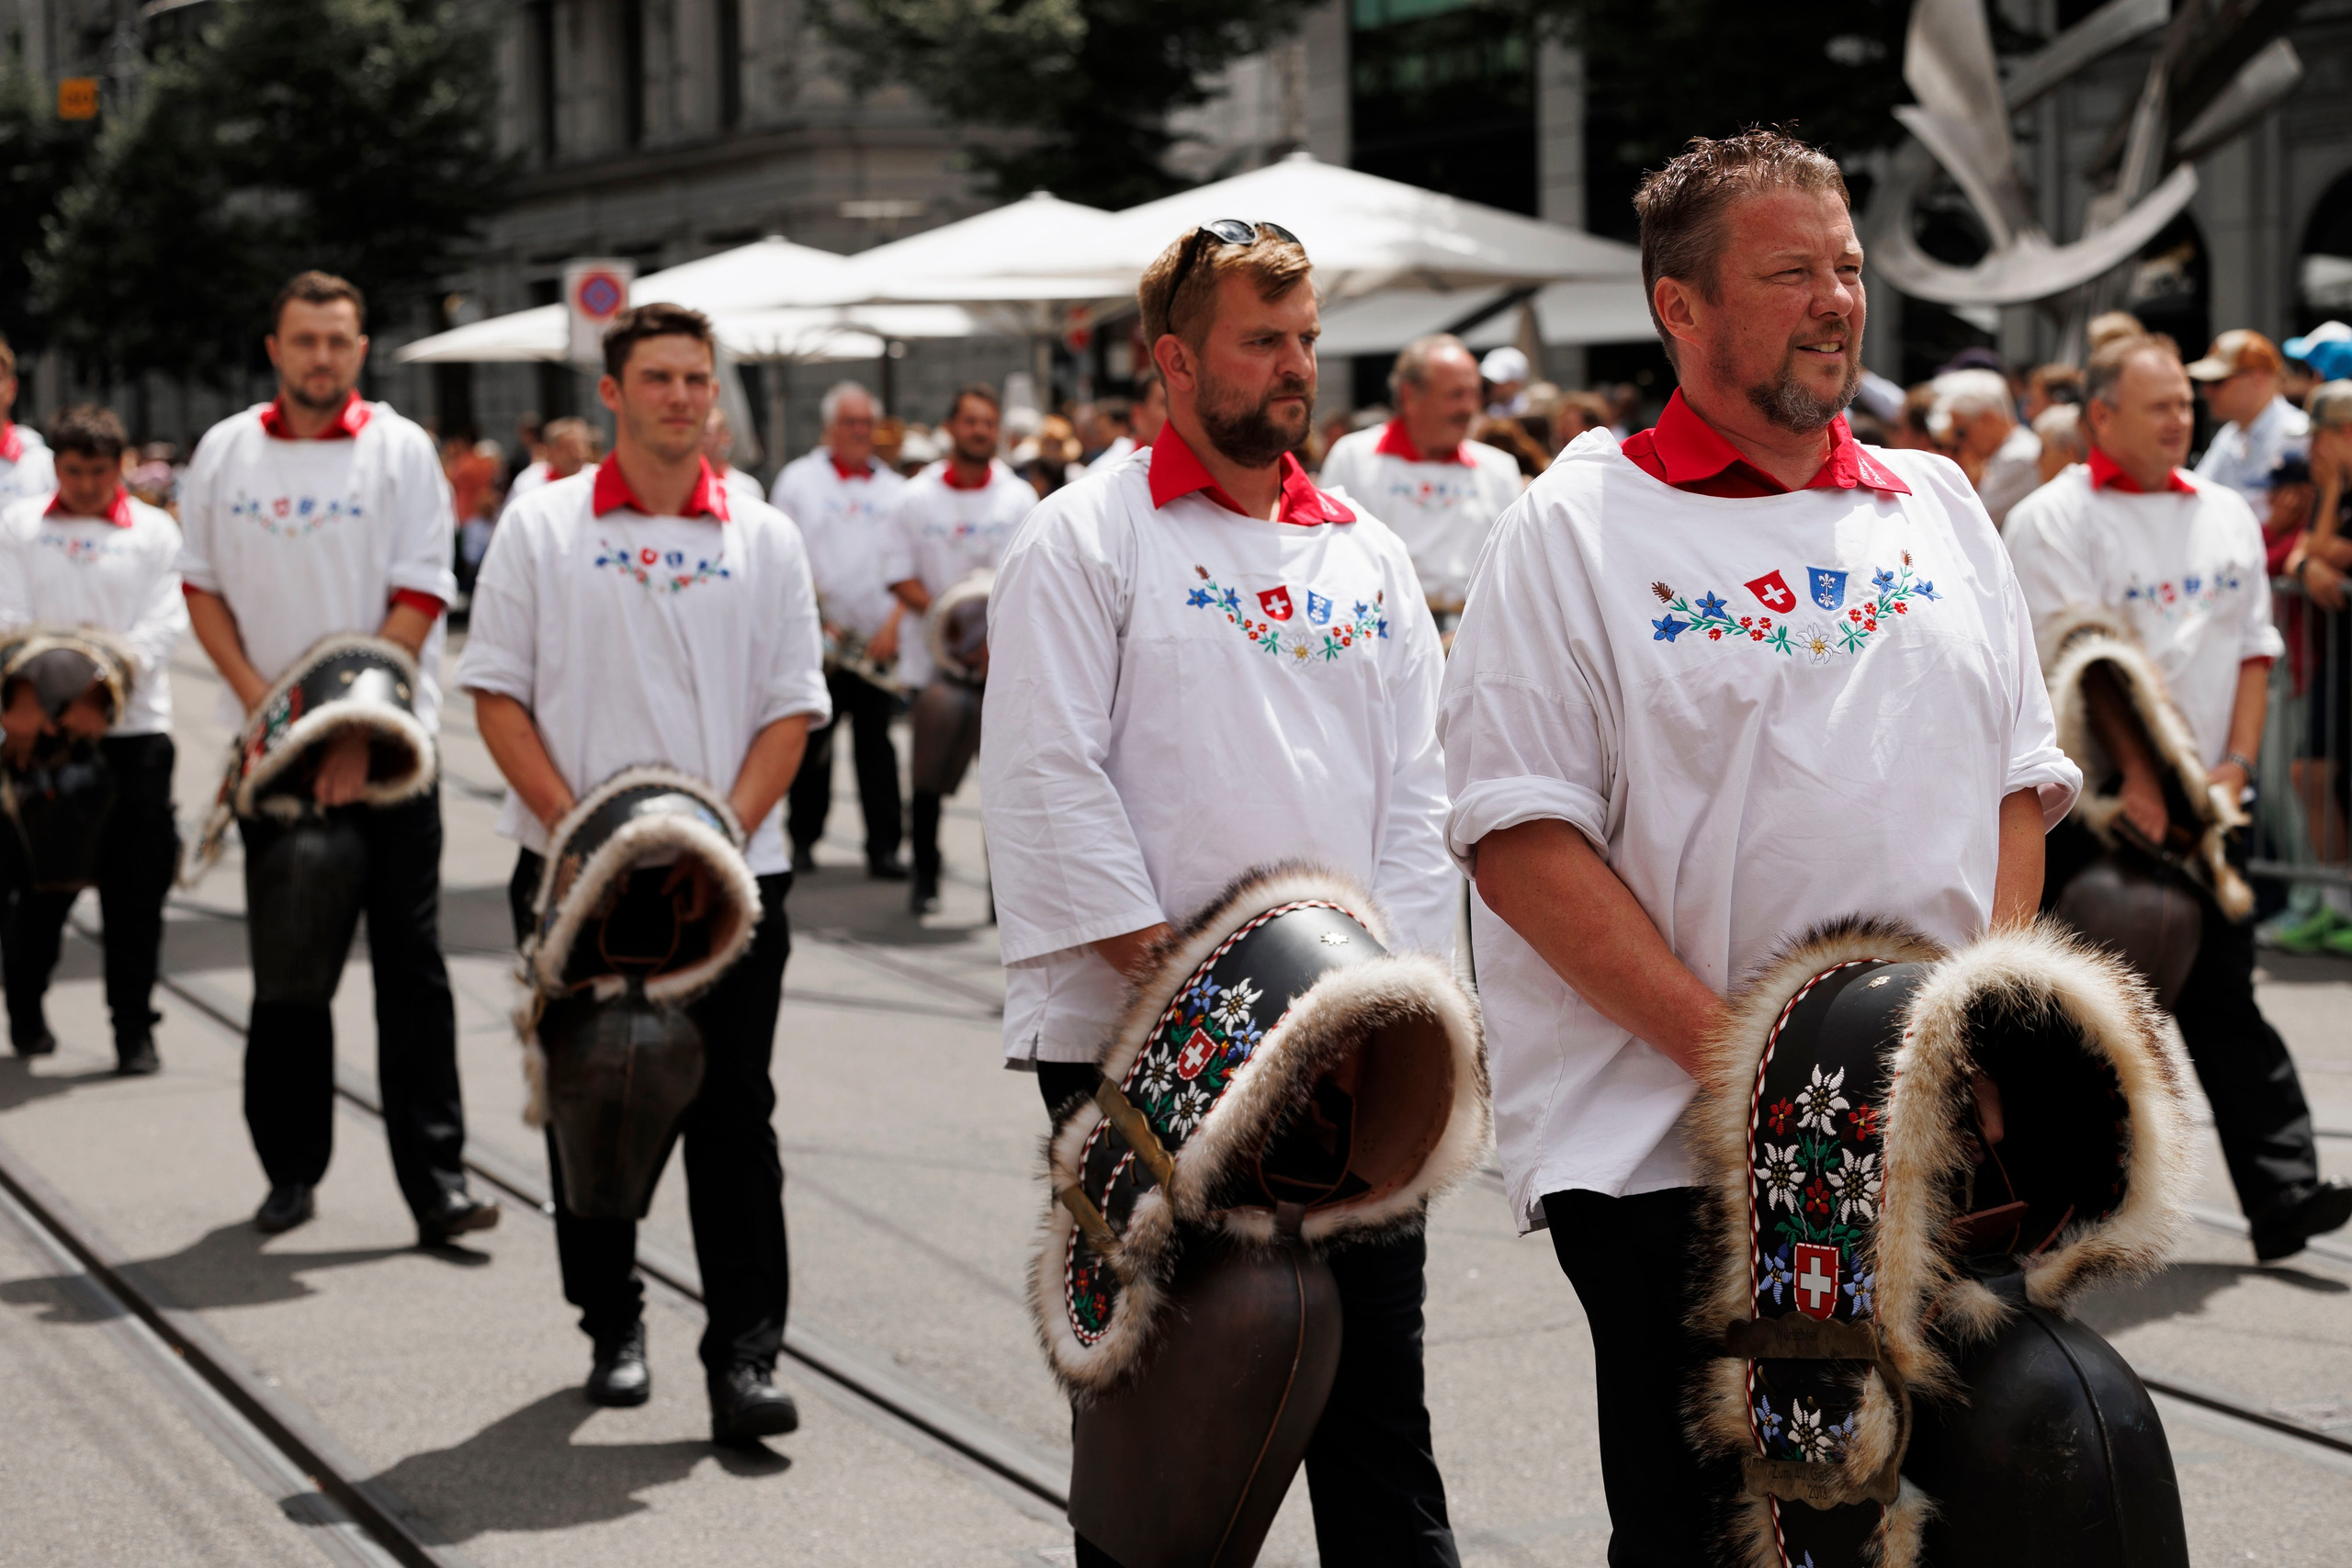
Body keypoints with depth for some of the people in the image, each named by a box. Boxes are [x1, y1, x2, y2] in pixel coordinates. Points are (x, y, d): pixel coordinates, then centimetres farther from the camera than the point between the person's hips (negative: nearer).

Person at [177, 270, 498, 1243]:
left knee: (410, 963, -3)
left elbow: (418, 601, -7)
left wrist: (357, 730, -14)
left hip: (384, 748, -2)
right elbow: (202, 587, 8)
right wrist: (260, 701, -6)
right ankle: (290, 1171, 18)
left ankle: (435, 1181, -1)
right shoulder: (226, 452, 6)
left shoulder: (400, 451, -1)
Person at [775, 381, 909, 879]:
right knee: (812, 741, 4)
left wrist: (894, 622, -5)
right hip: (817, 641, -1)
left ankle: (884, 846, 0)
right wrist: (815, 619, -8)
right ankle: (803, 839, 14)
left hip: (878, 642, 1)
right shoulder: (799, 479, 7)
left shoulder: (893, 488, 11)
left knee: (876, 743, 0)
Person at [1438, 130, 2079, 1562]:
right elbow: (1519, 838, -10)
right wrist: (1732, 1054, -16)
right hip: (1665, 1147, -5)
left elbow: (2019, 784, 15)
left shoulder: (1939, 508, 14)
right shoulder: (1578, 530, -3)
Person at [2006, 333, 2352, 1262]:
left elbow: (2253, 649, 12)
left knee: (2224, 998, 3)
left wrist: (2234, 766, -2)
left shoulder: (2226, 516, 14)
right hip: (2091, 803, -4)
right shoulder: (2053, 519, -5)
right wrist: (2137, 778, -18)